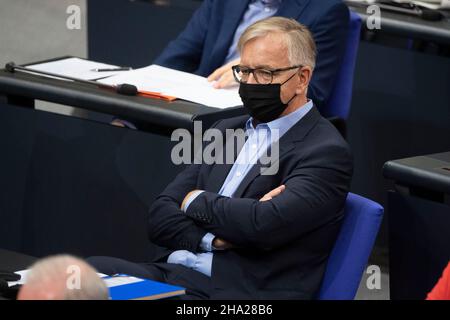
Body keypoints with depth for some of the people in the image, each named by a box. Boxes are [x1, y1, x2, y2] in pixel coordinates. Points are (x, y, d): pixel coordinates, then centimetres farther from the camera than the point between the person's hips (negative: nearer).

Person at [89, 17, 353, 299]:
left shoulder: (327, 153, -2)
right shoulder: (227, 131, 21)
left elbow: (266, 224, -19)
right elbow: (161, 219, 13)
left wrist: (197, 201, -1)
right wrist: (212, 239, -8)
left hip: (244, 290, -7)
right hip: (172, 275, 7)